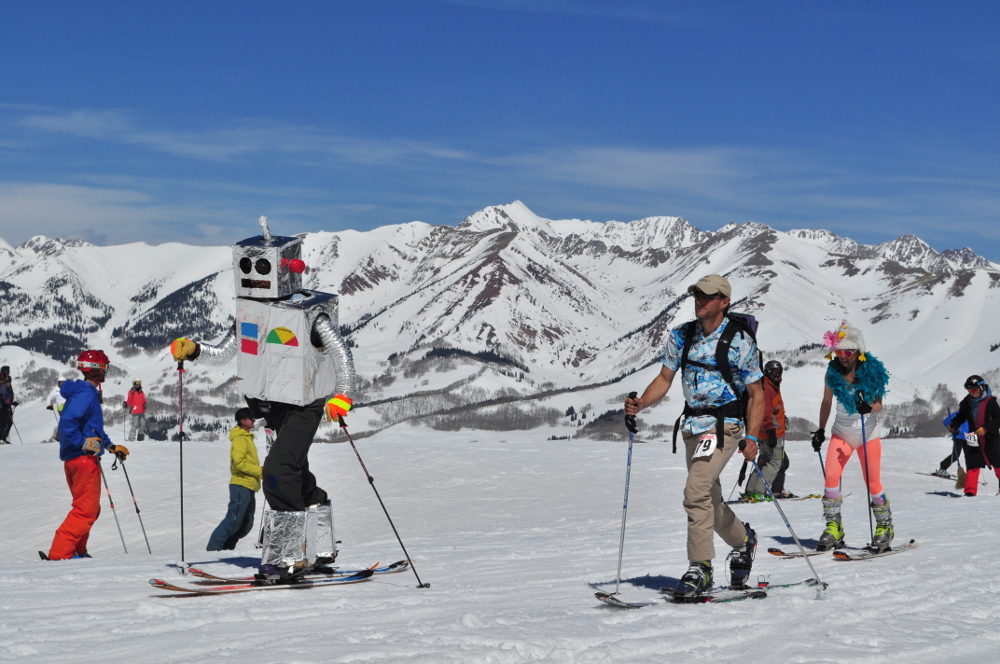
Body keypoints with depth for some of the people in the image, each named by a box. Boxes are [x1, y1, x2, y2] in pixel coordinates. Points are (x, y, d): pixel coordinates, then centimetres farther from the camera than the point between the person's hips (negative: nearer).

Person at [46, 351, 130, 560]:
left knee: (90, 509, 19)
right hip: (83, 459, -11)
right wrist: (83, 443, -24)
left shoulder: (88, 392, 17)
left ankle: (77, 551, 25)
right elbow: (67, 422, -27)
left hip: (75, 458, 11)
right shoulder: (86, 393, -15)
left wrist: (111, 446, 26)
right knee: (86, 511, -8)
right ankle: (60, 554, -11)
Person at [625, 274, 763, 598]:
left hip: (724, 425, -6)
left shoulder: (740, 341, -9)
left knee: (696, 491, -22)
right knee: (710, 500, 15)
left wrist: (751, 437, -17)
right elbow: (664, 379, 9)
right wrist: (640, 404, -10)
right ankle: (743, 541, 43)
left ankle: (699, 568, -16)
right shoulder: (681, 336, 5)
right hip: (693, 425, 6)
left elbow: (756, 394, -6)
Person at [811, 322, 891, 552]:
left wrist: (869, 407, -37)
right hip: (841, 433, 2)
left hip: (868, 433, -2)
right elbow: (827, 402, 9)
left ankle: (884, 526, 15)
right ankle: (833, 527, -3)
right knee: (831, 477, -13)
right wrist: (820, 430, 9)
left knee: (872, 483, -5)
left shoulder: (872, 372, -12)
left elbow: (879, 404, -15)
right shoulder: (833, 372, -5)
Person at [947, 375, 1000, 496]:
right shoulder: (966, 403, 3)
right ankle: (970, 491, -2)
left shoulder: (990, 401, -10)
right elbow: (961, 417, 14)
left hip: (990, 438, -3)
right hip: (974, 440, 3)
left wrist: (985, 428, -22)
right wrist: (953, 425, -4)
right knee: (972, 465, -2)